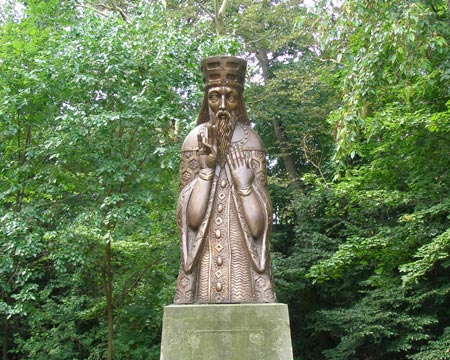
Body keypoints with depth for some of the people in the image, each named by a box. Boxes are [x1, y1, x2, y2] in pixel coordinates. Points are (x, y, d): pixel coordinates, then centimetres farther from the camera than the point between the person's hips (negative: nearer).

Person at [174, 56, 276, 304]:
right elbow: (190, 217, -7)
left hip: (243, 254, 0)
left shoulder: (250, 140, 2)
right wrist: (206, 167, -13)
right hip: (204, 255, 0)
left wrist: (243, 184, -15)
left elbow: (257, 223, -3)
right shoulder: (195, 140, 3)